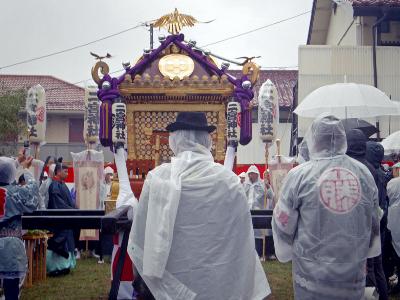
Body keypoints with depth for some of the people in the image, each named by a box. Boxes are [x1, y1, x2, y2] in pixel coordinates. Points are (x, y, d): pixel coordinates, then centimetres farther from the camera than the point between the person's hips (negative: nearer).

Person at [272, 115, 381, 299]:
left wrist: (284, 253, 15)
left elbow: (284, 225, -4)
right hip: (354, 280, 3)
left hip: (312, 279, -2)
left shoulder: (299, 175, -12)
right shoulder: (365, 174, -3)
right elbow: (374, 225, 9)